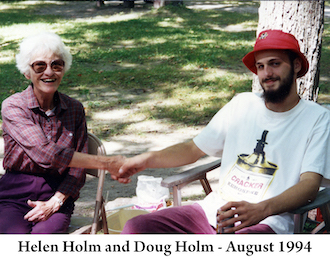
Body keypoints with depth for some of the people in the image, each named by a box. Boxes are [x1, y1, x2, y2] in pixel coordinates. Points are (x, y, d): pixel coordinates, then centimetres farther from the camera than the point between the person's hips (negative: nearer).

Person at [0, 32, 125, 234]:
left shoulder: (75, 109, 8)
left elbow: (77, 170, 5)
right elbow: (45, 154, -19)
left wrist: (55, 202, -13)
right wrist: (106, 163, -20)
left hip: (58, 196, 2)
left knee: (44, 234, -30)